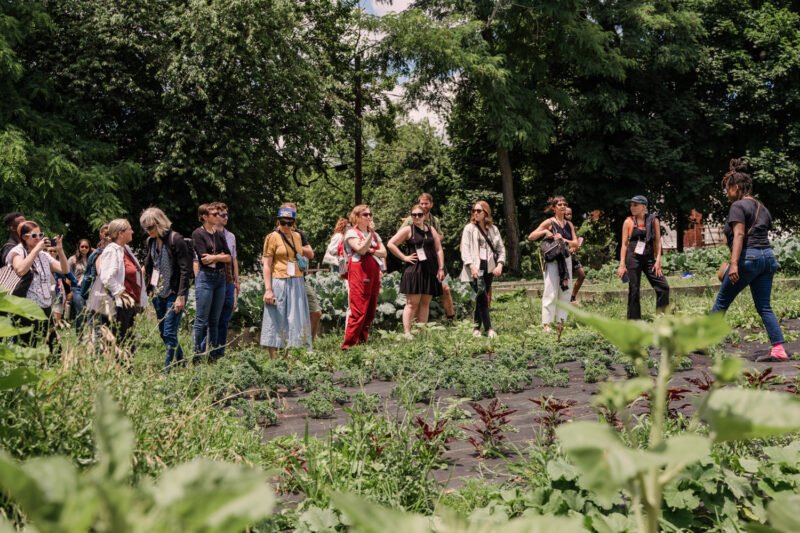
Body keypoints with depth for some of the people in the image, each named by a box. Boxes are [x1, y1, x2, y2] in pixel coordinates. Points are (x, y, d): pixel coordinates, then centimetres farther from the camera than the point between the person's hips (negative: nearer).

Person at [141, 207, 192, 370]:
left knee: (169, 332, -9)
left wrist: (181, 296, -18)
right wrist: (150, 288, 10)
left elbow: (185, 269, -15)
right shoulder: (150, 242, 7)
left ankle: (167, 369, -3)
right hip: (157, 292, 7)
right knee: (162, 332, 13)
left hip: (174, 292, -7)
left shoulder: (175, 239, -14)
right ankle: (180, 362, 29)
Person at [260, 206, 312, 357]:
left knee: (296, 320, 5)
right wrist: (268, 289, -15)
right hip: (279, 283, -6)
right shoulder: (272, 237, -4)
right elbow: (266, 264, -8)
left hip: (297, 283, 6)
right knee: (276, 319, -4)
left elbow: (308, 254, 30)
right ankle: (274, 359, 0)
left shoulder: (297, 236, 13)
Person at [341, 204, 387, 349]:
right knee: (359, 311, -13)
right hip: (359, 271, -7)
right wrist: (370, 233, -14)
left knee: (370, 312, 5)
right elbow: (361, 250, -14)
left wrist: (370, 250, -7)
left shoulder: (374, 234, 22)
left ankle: (362, 342, 12)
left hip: (374, 272, 7)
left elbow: (384, 252, 10)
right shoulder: (351, 233, 2)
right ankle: (348, 345, -10)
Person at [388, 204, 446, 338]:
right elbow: (390, 244, 0)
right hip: (414, 270, -4)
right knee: (412, 303, -8)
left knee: (425, 303, 5)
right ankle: (407, 333, -9)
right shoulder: (407, 230, 3)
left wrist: (441, 268, 6)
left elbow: (439, 250, 14)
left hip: (430, 271, 4)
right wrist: (404, 257, -4)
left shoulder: (431, 230, 15)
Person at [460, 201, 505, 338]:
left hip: (489, 269, 4)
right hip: (475, 269, -4)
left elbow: (501, 248, 13)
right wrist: (471, 266, -17)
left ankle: (477, 328, 13)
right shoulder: (469, 228, 3)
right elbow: (465, 249, -4)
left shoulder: (493, 229, 13)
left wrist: (500, 265, -3)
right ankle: (488, 328, -11)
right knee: (482, 298, -12)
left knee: (481, 299, 6)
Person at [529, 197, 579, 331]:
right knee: (551, 293, -9)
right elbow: (531, 237, -5)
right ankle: (547, 324, -7)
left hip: (566, 259, 5)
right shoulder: (549, 222, 0)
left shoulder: (569, 224, 14)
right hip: (552, 260, -5)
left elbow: (576, 244, 5)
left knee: (565, 292, 5)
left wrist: (563, 239, -11)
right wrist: (544, 231, -18)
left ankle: (561, 322, 12)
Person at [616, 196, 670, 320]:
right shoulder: (628, 222, 6)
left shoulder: (653, 220, 7)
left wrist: (658, 261, -4)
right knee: (633, 290, 0)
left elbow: (658, 241, 6)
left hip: (649, 258, 1)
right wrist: (622, 264, -2)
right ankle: (633, 320, 9)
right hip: (633, 257, -1)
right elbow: (624, 244, 5)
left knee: (663, 287, -8)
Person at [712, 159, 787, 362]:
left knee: (721, 303, 5)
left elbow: (739, 235, -17)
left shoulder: (738, 206, -5)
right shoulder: (762, 208, 20)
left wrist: (734, 264, -26)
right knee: (764, 307, 6)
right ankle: (779, 349, -4)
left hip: (748, 256, -8)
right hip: (767, 257, 8)